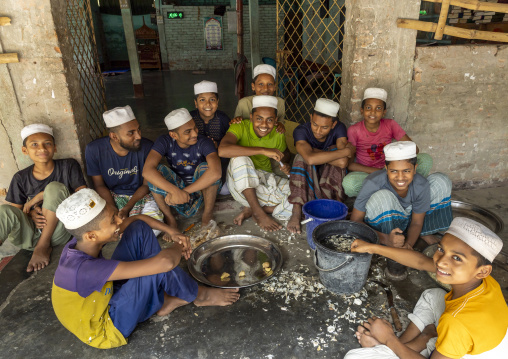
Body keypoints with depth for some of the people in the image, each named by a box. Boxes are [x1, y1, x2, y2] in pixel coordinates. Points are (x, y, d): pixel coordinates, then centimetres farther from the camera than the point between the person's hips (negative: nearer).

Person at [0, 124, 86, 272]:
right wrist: (31, 214, -16)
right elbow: (15, 212, 8)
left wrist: (41, 195, -14)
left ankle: (44, 246, -12)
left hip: (59, 233, -2)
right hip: (31, 235, 2)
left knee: (54, 187, -24)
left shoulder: (68, 166, -1)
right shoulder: (21, 178, 6)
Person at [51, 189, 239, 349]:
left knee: (139, 229, -5)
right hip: (105, 327, -8)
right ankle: (200, 296, 2)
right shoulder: (84, 268, -40)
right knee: (158, 266, -30)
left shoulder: (83, 241, -17)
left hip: (105, 296, 8)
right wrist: (178, 246, -23)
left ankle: (165, 300, 2)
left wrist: (173, 232, -12)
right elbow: (166, 262, -47)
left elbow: (136, 219, 1)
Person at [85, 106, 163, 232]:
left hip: (140, 195, 0)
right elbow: (99, 185, -4)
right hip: (111, 196, 1)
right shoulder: (94, 149, -14)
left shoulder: (146, 147, -17)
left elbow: (146, 185, -7)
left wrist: (126, 209, -19)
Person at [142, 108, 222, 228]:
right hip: (174, 187, 2)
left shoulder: (204, 142, -24)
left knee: (205, 167, -32)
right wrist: (176, 192, -45)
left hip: (201, 188, -1)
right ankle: (169, 219, -9)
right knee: (157, 170, -26)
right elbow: (147, 171, -34)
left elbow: (216, 172, -43)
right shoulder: (165, 142, -18)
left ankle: (208, 214, -11)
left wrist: (185, 191, -41)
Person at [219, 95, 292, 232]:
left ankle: (251, 209, -12)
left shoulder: (278, 134, -4)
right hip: (241, 183, -3)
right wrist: (263, 150, -37)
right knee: (240, 160, -36)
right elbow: (223, 150, -38)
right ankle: (258, 212, -24)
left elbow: (285, 153, 19)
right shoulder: (240, 127, -18)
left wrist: (286, 165, -6)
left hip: (266, 179, 4)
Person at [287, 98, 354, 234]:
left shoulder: (339, 128, -15)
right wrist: (346, 151, -36)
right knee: (303, 156, -31)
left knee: (335, 152, -26)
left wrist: (316, 152, -27)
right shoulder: (301, 131, -22)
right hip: (305, 178, -1)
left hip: (330, 179, 1)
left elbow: (343, 162, -31)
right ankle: (297, 211, -36)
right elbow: (310, 158, -43)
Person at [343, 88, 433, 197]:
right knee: (348, 183, -38)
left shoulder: (390, 125, -4)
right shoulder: (354, 130, -11)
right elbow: (349, 163, -13)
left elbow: (414, 149, -3)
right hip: (366, 173, -2)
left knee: (425, 159, -16)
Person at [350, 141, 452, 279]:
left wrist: (408, 244, -31)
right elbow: (355, 221, -27)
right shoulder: (373, 183, -33)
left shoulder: (421, 184, -22)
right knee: (383, 196, -38)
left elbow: (416, 222, -10)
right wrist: (385, 239, -41)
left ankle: (425, 234, 8)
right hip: (380, 224, -3)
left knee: (441, 181, -10)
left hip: (406, 219, 4)